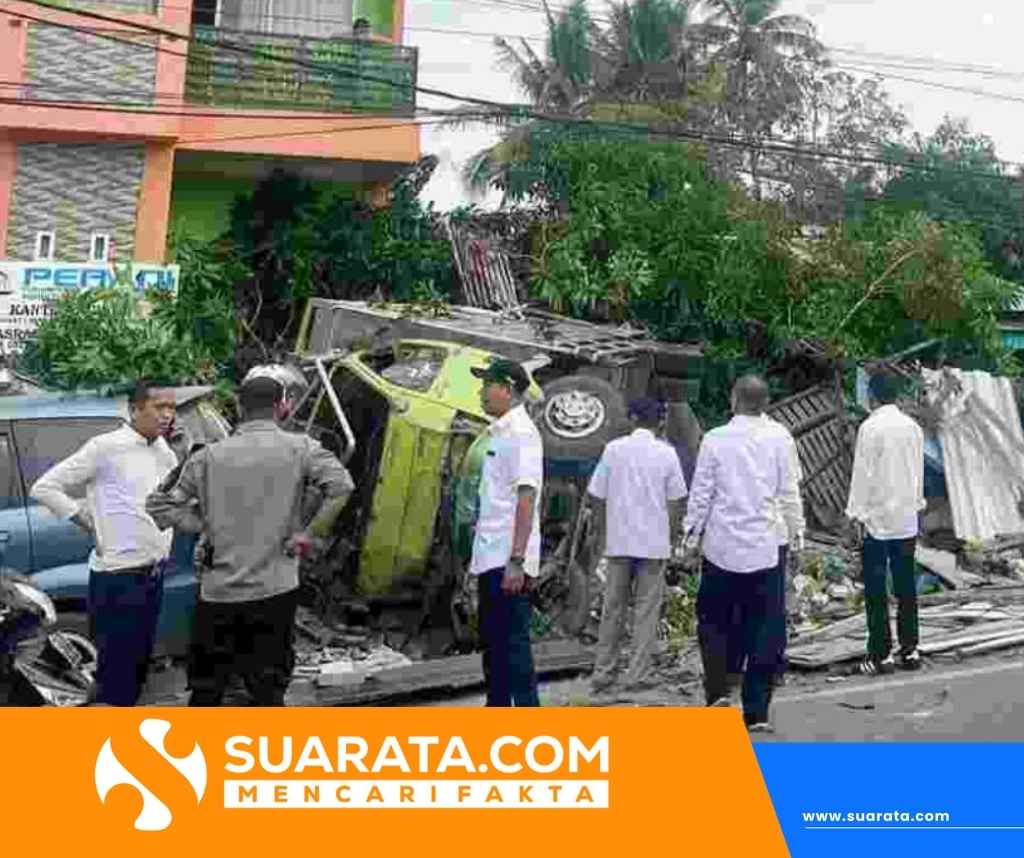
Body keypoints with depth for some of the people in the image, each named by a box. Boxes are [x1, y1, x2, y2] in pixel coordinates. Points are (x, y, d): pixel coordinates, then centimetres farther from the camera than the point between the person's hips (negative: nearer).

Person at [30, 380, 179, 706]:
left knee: (138, 666, 16)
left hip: (153, 576, 7)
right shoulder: (106, 447, -12)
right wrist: (91, 524, -9)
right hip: (118, 579, -7)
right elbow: (45, 487, -10)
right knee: (116, 672, -3)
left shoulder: (165, 453, 8)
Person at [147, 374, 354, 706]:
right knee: (268, 690, 10)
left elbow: (160, 506, 3)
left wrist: (207, 526, 6)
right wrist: (309, 535, -11)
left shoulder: (209, 456, 1)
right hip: (275, 591, -1)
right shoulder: (299, 448, -4)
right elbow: (341, 485, -18)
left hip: (219, 591, 1)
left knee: (205, 689, 17)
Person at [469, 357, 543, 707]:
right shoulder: (497, 432, 15)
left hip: (508, 561, -9)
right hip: (490, 558, 9)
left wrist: (516, 561, -24)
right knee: (492, 641, 15)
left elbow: (526, 499, -19)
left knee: (513, 642, -6)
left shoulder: (521, 433, -13)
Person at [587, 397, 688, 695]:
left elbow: (596, 496, 1)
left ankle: (602, 673, 13)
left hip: (618, 541, 2)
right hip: (654, 542, -1)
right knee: (647, 609, 6)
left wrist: (600, 532, 11)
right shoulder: (666, 453, -3)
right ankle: (638, 674, 5)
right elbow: (676, 501, -2)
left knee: (613, 608, 10)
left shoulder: (613, 448, 0)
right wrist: (672, 537, 9)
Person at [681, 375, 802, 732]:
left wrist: (691, 533, 10)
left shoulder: (715, 439, -5)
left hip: (722, 546, -1)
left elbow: (700, 493, -1)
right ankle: (756, 711, 8)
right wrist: (795, 530, 16)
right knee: (764, 629, 6)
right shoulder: (777, 441, -2)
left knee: (714, 621, 14)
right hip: (764, 547, 1)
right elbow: (789, 493, 3)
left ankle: (719, 691, 3)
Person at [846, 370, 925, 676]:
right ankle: (910, 650, 16)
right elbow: (919, 471, 13)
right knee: (906, 586, 11)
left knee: (876, 589, -1)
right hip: (907, 520, 6)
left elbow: (863, 474, -12)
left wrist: (857, 514, -7)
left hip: (877, 521, -6)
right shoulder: (913, 427, 6)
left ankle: (881, 655, 0)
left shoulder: (870, 427, -12)